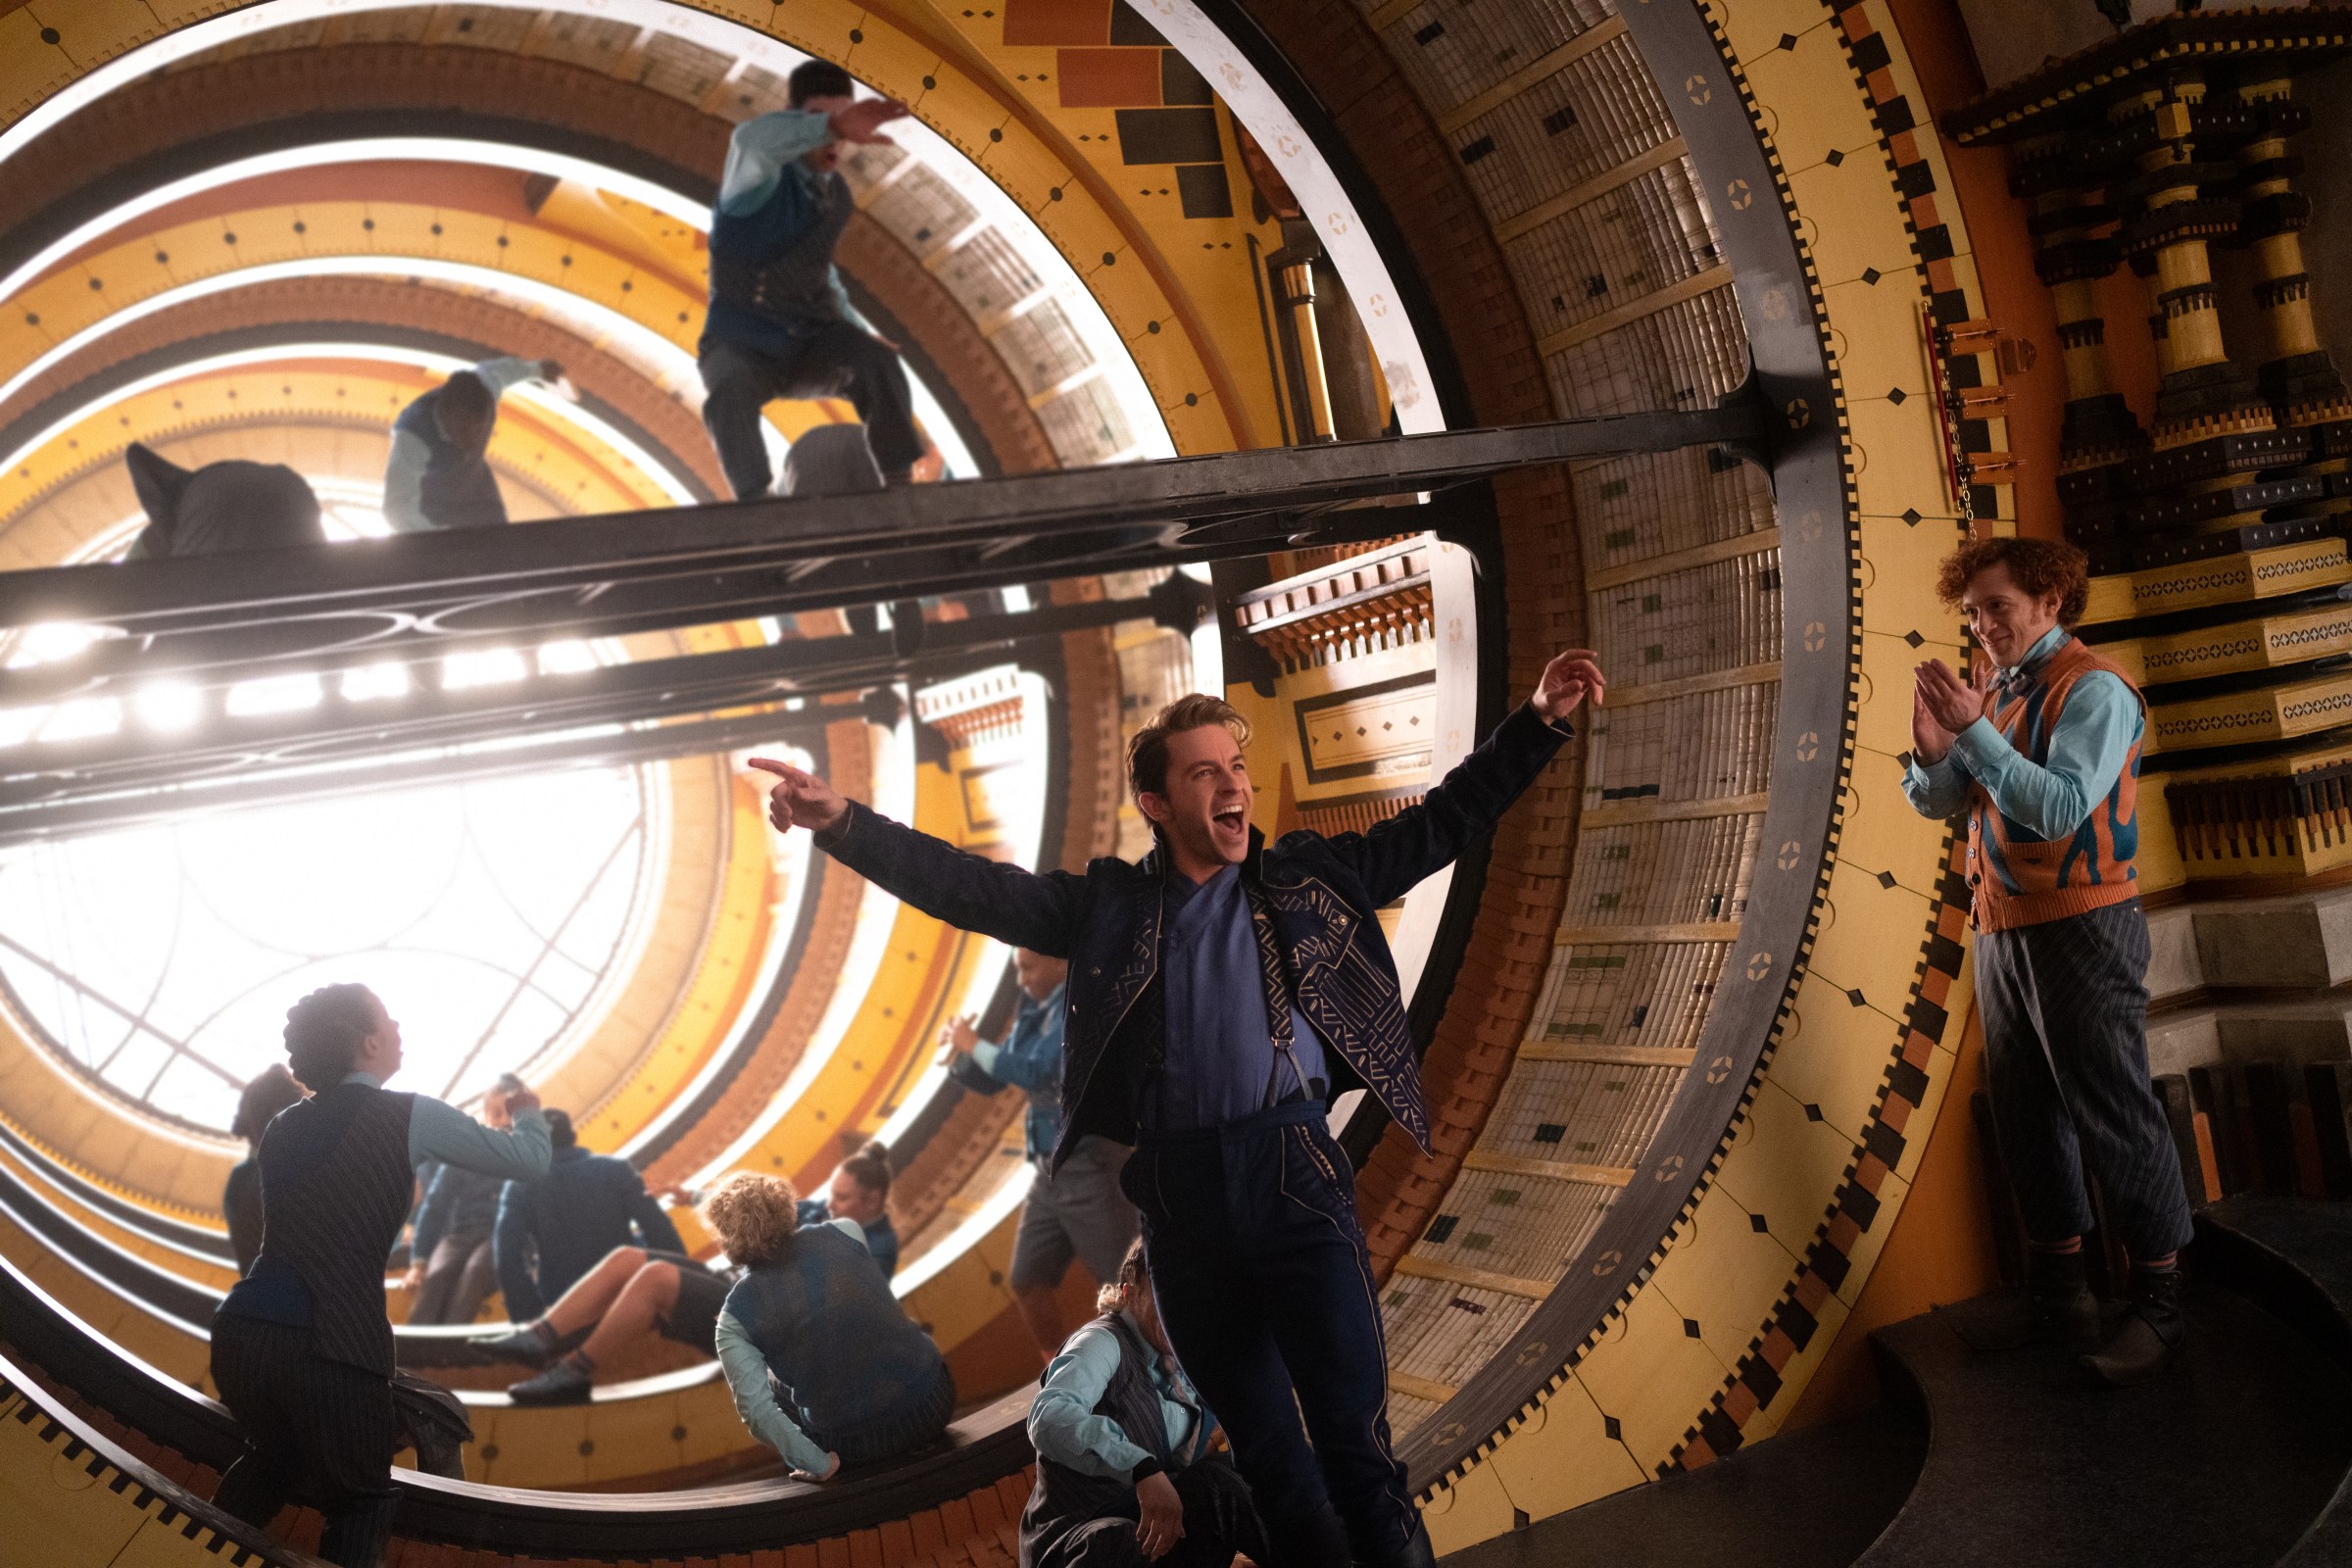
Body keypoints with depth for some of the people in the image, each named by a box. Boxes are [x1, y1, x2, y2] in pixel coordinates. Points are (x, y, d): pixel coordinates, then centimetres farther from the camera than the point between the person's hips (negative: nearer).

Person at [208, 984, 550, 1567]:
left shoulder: (285, 1126, 16)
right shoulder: (410, 1115, -1)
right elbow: (530, 1159, 9)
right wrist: (527, 1110, 31)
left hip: (242, 1331, 6)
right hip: (333, 1346, -6)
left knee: (272, 1459, 34)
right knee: (361, 1500, 14)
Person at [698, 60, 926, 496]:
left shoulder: (837, 194, 7)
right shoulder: (760, 178, -15)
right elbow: (752, 139, -42)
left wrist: (854, 331, 14)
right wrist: (833, 124, -59)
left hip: (814, 341, 4)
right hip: (742, 347, -4)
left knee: (878, 362, -27)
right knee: (729, 394, -38)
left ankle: (900, 487, -21)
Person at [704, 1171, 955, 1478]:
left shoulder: (735, 1318, -11)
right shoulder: (845, 1232, -5)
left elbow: (756, 1408, -20)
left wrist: (819, 1465, -10)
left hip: (858, 1448, -2)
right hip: (934, 1404, 2)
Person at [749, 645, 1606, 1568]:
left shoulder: (1311, 879, 11)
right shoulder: (1109, 906, 11)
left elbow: (1442, 823, 12)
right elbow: (968, 887, 4)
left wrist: (1538, 722, 6)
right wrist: (841, 822, -7)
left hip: (1291, 1173, -1)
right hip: (1175, 1197, 2)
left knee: (1355, 1439, -6)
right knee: (1265, 1457, 12)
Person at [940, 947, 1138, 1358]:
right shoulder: (1034, 1014, 10)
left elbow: (1038, 1073, -24)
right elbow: (990, 1081, 16)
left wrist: (976, 1045, -15)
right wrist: (958, 1053, -3)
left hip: (1091, 1170, -9)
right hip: (1050, 1172, 9)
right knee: (1027, 1282, 12)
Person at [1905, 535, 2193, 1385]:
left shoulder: (2092, 689, -11)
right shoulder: (1993, 690, 11)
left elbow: (2062, 807, -24)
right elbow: (1934, 802, 6)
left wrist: (1973, 731, -28)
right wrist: (1932, 750, -14)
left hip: (2080, 927, -8)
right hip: (2002, 930, 8)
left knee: (2114, 1115, -1)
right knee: (2027, 1117, 13)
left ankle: (2159, 1299, 12)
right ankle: (2061, 1291, 26)